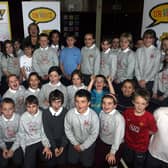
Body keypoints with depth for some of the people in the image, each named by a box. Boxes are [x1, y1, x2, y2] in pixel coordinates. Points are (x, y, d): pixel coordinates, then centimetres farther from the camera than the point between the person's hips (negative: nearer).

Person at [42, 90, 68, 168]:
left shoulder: (66, 112, -10)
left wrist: (62, 146, -14)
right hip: (50, 141, 0)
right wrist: (54, 147, -15)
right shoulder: (45, 113, -10)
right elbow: (47, 131, -10)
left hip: (63, 140, 0)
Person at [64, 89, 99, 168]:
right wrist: (75, 144, -6)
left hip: (88, 143, -1)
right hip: (75, 142, 2)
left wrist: (82, 147, -11)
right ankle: (79, 153, 37)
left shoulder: (93, 116, -27)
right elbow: (67, 130, -7)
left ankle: (86, 153, 33)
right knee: (72, 162, 7)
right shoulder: (70, 113, -22)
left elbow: (94, 134, -16)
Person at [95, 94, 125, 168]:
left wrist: (112, 153, -17)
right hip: (101, 143, 5)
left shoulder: (118, 118, -30)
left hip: (113, 145, -5)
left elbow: (118, 137, -24)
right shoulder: (101, 113, -12)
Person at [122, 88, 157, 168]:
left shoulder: (149, 117, -30)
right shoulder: (127, 112, -19)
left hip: (141, 148, -3)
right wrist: (129, 133, -6)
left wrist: (141, 133, -11)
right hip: (128, 144, 3)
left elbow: (153, 131, -13)